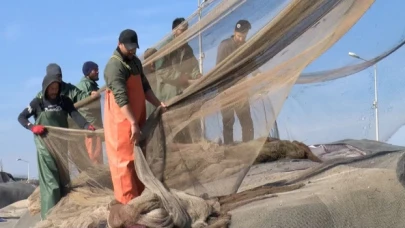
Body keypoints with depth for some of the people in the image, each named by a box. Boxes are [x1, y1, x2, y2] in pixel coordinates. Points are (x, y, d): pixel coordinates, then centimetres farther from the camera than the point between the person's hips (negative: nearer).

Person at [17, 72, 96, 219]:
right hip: (45, 145, -4)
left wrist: (86, 125, -28)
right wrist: (32, 127, -19)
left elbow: (75, 114, -10)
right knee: (50, 179, -8)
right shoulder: (38, 102, -2)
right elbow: (21, 117, 0)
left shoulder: (64, 101, 5)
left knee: (63, 179, 11)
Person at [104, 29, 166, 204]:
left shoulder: (135, 62, 13)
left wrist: (158, 104, 6)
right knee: (124, 160, -5)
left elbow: (144, 87, 20)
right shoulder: (114, 66, -18)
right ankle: (128, 201, -1)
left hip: (137, 118, 9)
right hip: (121, 121, -9)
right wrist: (133, 123, -31)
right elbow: (121, 97, -26)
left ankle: (139, 196, 23)